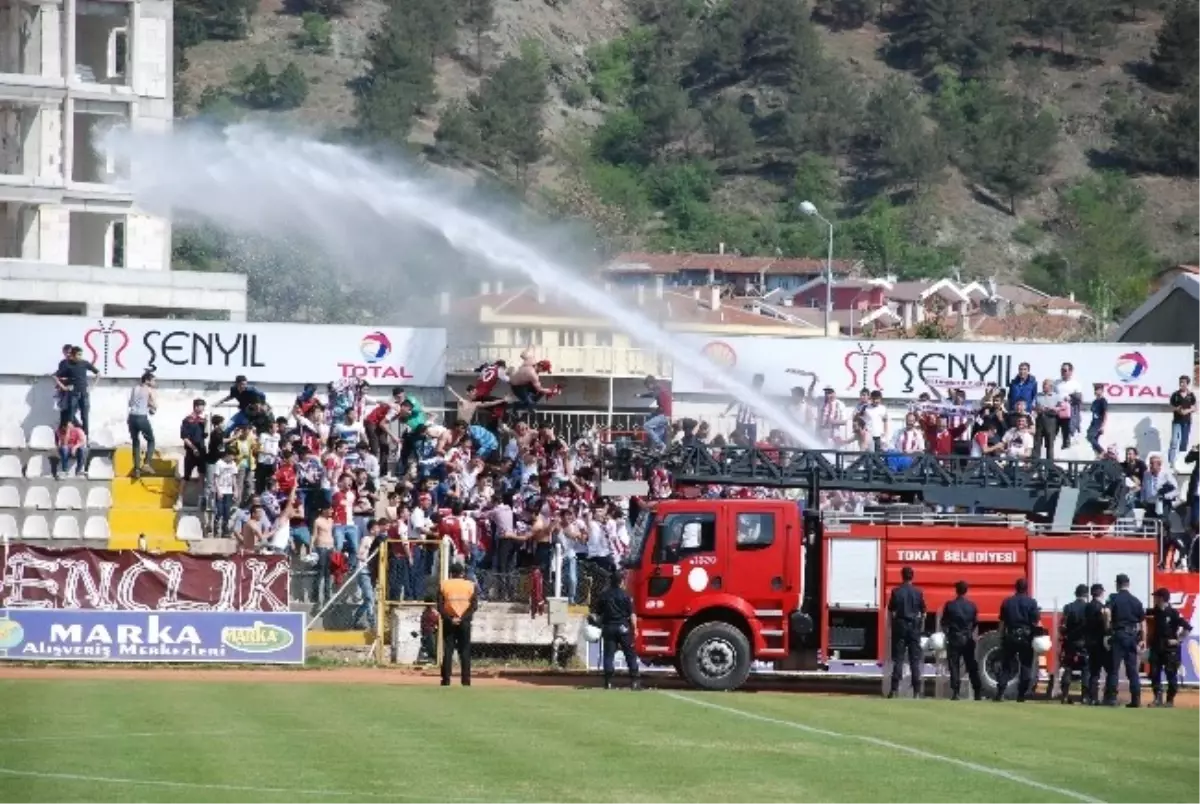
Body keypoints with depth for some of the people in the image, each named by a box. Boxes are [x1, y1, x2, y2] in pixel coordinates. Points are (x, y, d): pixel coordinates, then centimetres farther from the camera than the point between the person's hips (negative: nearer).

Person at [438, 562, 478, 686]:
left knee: (447, 651, 2)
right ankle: (466, 681, 0)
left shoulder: (443, 585, 3)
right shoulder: (470, 585, 4)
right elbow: (474, 605, -7)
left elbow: (440, 606, -6)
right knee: (465, 652, 4)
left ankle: (446, 681, -3)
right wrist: (463, 618, -13)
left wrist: (449, 619, -10)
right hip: (464, 622, 0)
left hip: (449, 621, 0)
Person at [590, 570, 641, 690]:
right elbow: (632, 614, -6)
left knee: (609, 655, 3)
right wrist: (634, 628, -1)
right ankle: (635, 680, -2)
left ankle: (608, 681, -3)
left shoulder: (603, 596, 4)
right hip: (623, 627, -2)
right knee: (630, 655, 3)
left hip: (608, 627, 2)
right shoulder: (625, 595, -4)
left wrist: (598, 623, 15)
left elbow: (595, 613, 5)